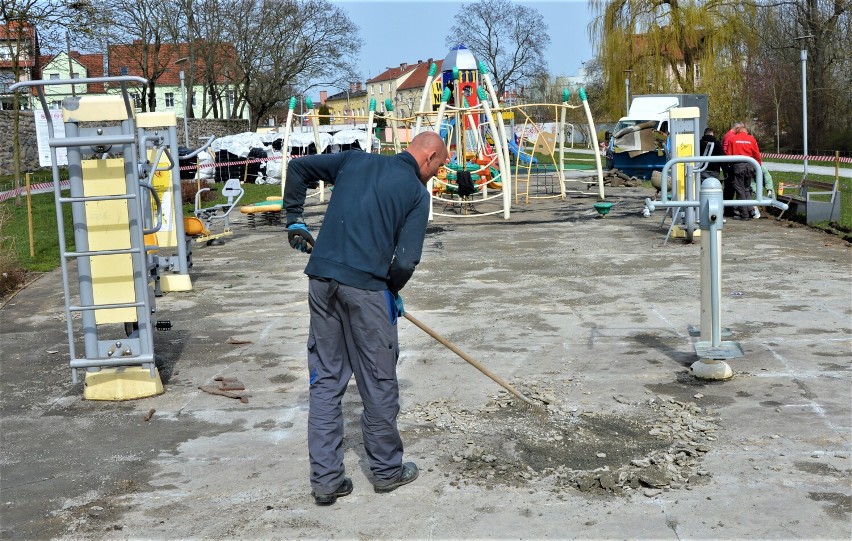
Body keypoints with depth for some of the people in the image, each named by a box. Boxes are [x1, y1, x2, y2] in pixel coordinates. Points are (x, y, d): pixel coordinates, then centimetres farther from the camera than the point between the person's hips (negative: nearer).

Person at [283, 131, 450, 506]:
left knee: (326, 378, 11)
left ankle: (325, 478, 14)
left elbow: (298, 168, 22)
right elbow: (406, 259, -6)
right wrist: (392, 292, 12)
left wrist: (294, 220, 27)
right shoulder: (416, 191, 2)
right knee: (379, 380, 9)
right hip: (365, 285, -5)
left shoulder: (355, 160, 17)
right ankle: (387, 470, 24)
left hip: (320, 276, 5)